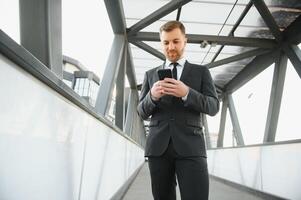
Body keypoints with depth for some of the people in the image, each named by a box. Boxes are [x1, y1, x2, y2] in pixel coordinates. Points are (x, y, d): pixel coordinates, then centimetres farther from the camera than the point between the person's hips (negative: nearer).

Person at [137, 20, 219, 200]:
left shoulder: (201, 71, 11)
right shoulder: (151, 74, 15)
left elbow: (214, 107, 1)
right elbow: (142, 112, 11)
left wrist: (186, 93, -16)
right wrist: (152, 95, -11)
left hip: (190, 146, -2)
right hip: (158, 146, 2)